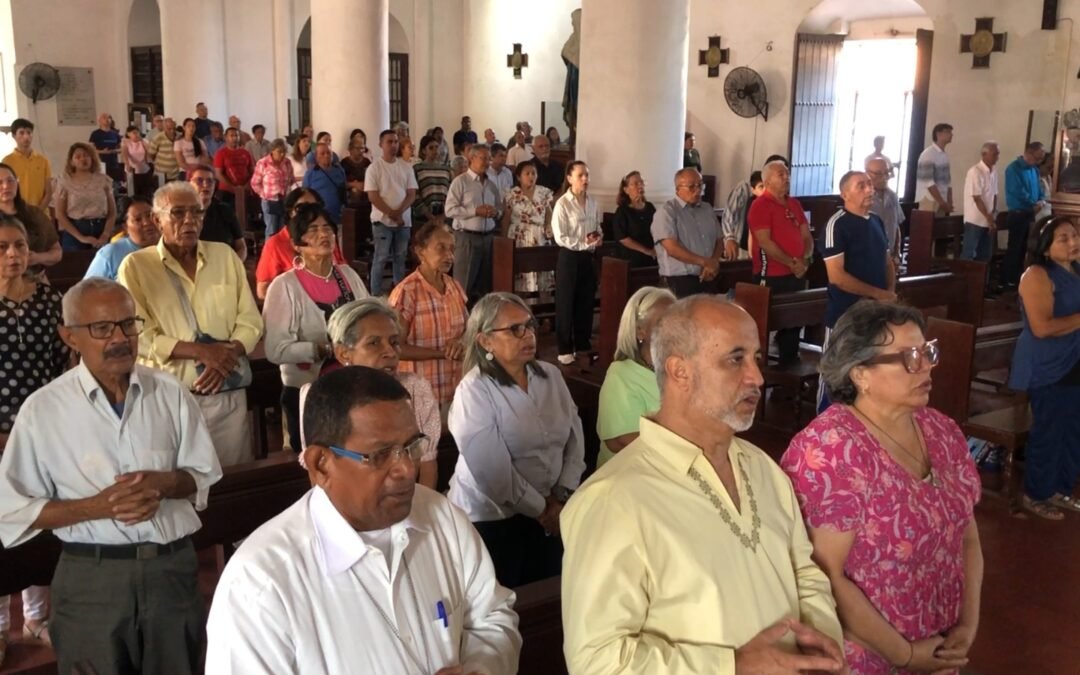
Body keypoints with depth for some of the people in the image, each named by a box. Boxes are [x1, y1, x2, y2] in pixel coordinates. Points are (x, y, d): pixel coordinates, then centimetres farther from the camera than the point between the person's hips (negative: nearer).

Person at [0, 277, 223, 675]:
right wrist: (97, 506, -18)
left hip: (173, 567, 3)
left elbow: (204, 475, 7)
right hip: (91, 578, -2)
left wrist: (165, 483, -14)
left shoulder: (170, 395, 1)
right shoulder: (43, 410, -6)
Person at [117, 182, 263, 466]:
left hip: (229, 396, 3)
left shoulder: (225, 255, 10)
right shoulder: (136, 266, 0)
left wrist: (225, 358, -11)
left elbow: (250, 321, 7)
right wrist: (201, 351, -16)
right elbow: (136, 335, -9)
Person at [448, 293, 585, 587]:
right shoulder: (474, 392, -17)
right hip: (492, 518, -5)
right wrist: (539, 508, -11)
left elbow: (575, 440, 4)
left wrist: (561, 497, -6)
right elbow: (493, 472, -20)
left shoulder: (551, 376, 2)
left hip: (549, 514, 5)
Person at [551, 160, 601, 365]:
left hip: (588, 257, 6)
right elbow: (560, 238, -15)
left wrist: (597, 237, -4)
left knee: (586, 302, 11)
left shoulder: (592, 203, 7)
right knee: (566, 304, 2)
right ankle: (565, 349, 10)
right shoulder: (562, 204, -11)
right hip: (569, 257, -6)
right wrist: (584, 242, -19)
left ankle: (583, 344, 23)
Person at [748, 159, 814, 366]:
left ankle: (790, 361, 23)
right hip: (772, 276, -7)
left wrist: (805, 260, -5)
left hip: (797, 274, 7)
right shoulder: (760, 205, -9)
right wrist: (791, 262, -16)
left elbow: (807, 236, 13)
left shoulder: (794, 204, 14)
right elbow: (765, 242, -16)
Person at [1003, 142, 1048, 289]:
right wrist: (1034, 204, -13)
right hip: (1018, 214, -8)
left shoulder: (1034, 170, 11)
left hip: (1030, 214, 8)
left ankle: (1018, 277, 22)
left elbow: (1039, 188, 16)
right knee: (1014, 247, -6)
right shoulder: (1014, 169, -14)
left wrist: (1042, 200, -6)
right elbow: (1019, 192, -22)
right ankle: (1007, 280, 0)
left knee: (1025, 247, 13)